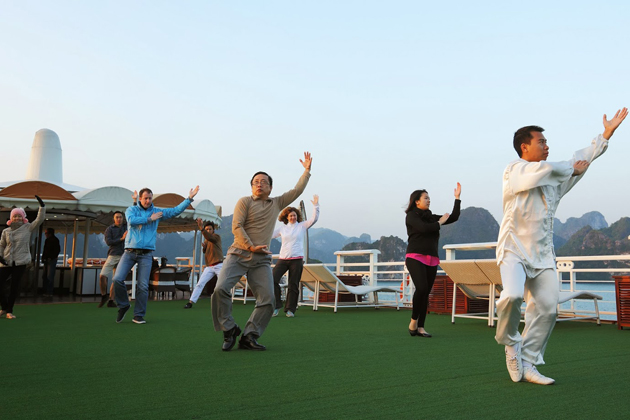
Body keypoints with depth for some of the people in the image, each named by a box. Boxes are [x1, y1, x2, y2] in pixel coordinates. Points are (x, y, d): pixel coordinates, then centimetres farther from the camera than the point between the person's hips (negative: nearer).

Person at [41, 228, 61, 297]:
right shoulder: (47, 240, 15)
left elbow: (57, 250, -14)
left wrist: (51, 257, -16)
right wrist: (43, 258, 10)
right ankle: (45, 291, 14)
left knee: (49, 277, -10)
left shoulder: (55, 240, -8)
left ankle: (49, 292, -8)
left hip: (51, 260, -9)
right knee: (45, 276, 9)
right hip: (46, 260, 9)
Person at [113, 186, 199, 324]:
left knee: (143, 286, -4)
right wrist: (150, 219, -7)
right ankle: (123, 305, 13)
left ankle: (138, 315, 7)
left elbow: (176, 210, 10)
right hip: (130, 252, 0)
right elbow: (131, 220, -14)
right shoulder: (132, 210, 7)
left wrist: (189, 198, 4)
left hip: (146, 254, 1)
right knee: (118, 279, -11)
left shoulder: (157, 212, 12)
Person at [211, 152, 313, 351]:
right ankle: (229, 330, -1)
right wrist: (251, 246, -12)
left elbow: (297, 190, 21)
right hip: (238, 254, -3)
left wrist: (307, 170, 19)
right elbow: (236, 226, -5)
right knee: (220, 289, -19)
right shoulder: (245, 202, 5)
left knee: (267, 300, -9)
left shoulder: (277, 203, 18)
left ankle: (249, 337, 2)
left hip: (261, 260, 3)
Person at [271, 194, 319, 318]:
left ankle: (290, 309, 11)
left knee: (293, 284, 1)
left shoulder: (302, 226, 6)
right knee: (273, 279, -14)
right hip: (283, 259, 2)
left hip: (297, 259, -2)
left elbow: (314, 219, -4)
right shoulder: (282, 228, 12)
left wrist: (316, 206, -13)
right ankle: (276, 306, 0)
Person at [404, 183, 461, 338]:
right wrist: (439, 222, -1)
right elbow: (424, 228, -16)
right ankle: (413, 320, -5)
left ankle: (420, 328, 4)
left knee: (426, 293, 1)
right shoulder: (411, 216, 1)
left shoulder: (431, 217, 18)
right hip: (415, 258, -6)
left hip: (431, 260, 6)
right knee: (421, 288, -23)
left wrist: (457, 198, 11)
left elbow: (454, 217, 15)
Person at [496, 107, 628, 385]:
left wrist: (607, 133, 27)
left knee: (547, 309, -4)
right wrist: (573, 169, -2)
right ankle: (509, 341, 1)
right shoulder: (514, 171, -4)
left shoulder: (553, 178, 20)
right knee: (512, 295, -29)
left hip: (543, 254, 7)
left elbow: (581, 159, 26)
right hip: (514, 249, -7)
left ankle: (527, 365, 8)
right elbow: (545, 169, -21)